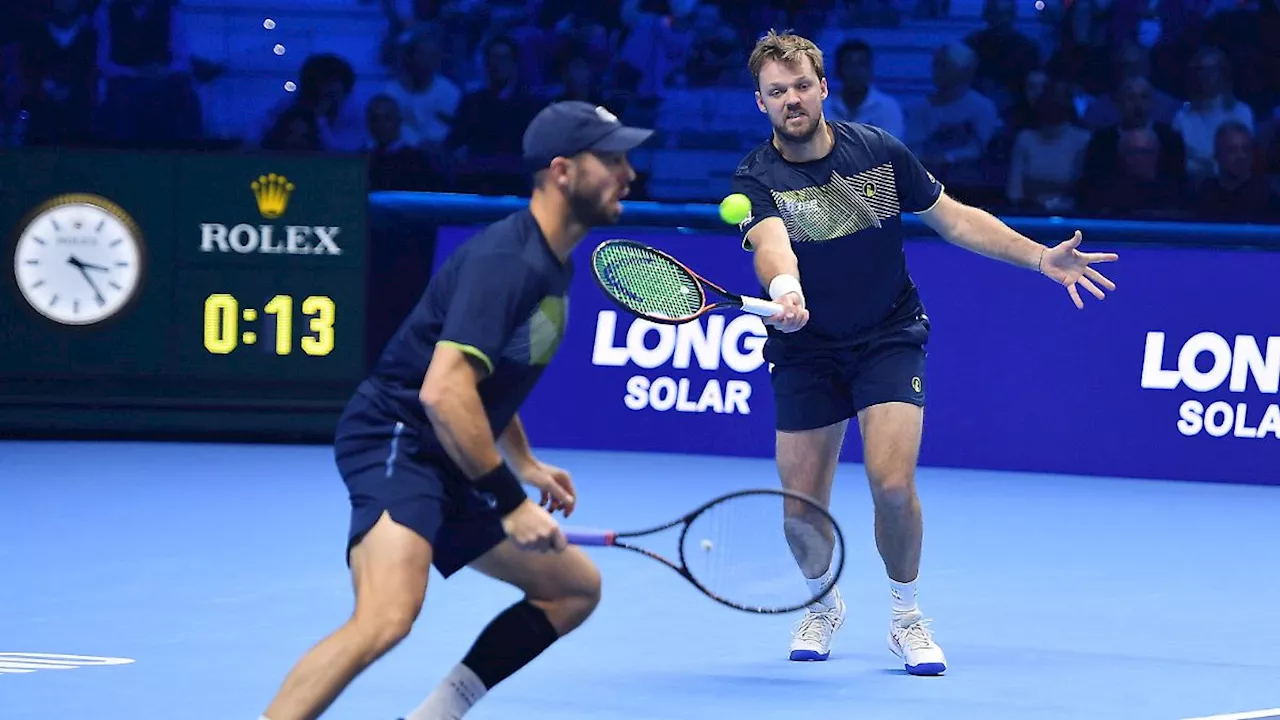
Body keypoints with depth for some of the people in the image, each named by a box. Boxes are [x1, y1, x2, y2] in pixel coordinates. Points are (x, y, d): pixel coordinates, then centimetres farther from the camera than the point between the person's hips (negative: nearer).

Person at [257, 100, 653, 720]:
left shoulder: (552, 266, 13)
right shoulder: (505, 260, -19)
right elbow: (444, 393, -27)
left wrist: (526, 466, 21)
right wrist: (509, 501, -22)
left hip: (447, 469, 10)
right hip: (395, 441, -10)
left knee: (575, 588, 15)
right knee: (388, 615, -33)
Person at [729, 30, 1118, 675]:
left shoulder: (878, 150, -8)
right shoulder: (758, 179, -15)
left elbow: (953, 218, 3)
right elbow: (771, 244, -36)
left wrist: (1041, 258, -5)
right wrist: (784, 289, -59)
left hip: (889, 337, 0)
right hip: (806, 350, 0)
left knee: (892, 483, -19)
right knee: (801, 512, 0)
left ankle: (906, 619, 3)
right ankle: (823, 604, 33)